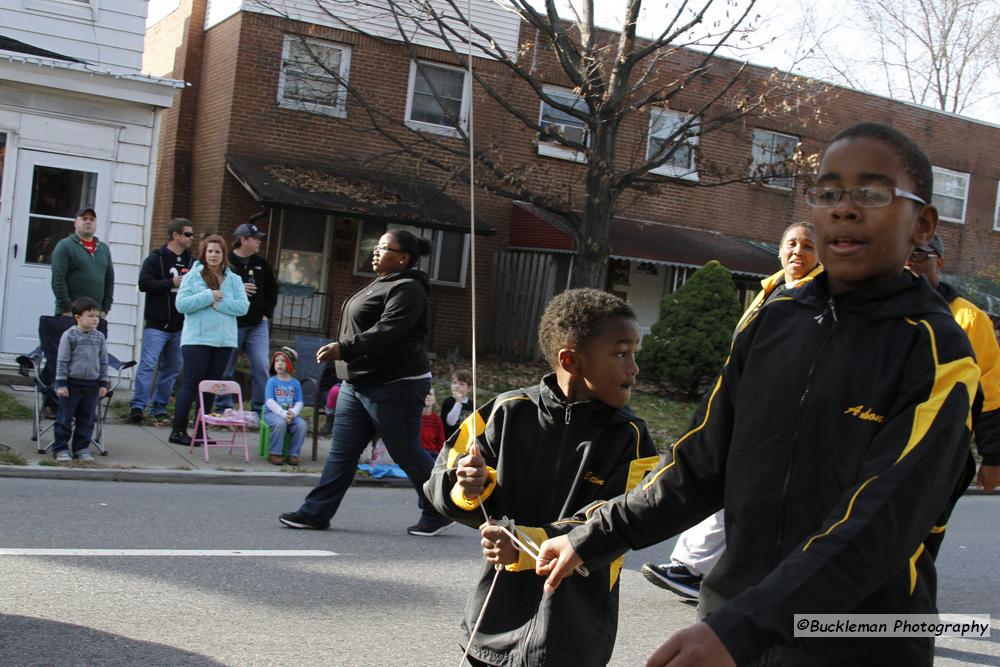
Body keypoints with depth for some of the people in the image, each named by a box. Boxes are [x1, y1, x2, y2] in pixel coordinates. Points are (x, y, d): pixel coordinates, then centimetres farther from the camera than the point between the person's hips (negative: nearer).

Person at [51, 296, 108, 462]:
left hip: (92, 385, 4)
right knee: (65, 418, 1)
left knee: (86, 420, 9)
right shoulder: (69, 335, -8)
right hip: (71, 383, -4)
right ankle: (60, 449, 9)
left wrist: (103, 383, 8)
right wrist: (61, 383, -11)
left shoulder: (99, 337, 5)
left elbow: (103, 362, 11)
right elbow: (62, 361, -7)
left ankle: (81, 449, 18)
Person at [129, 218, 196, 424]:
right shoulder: (156, 258, -2)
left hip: (180, 326, 6)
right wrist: (172, 282, -15)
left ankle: (160, 409, 17)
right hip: (157, 324, -6)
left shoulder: (191, 261, 13)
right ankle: (137, 406, -12)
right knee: (148, 364, -12)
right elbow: (144, 283, -13)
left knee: (172, 369, 9)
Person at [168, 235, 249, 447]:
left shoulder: (234, 280, 9)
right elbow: (181, 304, -9)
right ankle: (178, 430, 1)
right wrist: (208, 296, -13)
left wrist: (220, 304, -13)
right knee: (192, 384, -5)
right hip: (197, 339, -4)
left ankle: (200, 430, 16)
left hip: (224, 340, 4)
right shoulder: (192, 276, 0)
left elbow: (243, 306, -2)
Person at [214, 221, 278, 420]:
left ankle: (260, 410, 3)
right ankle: (224, 409, 17)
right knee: (225, 369, 5)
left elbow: (272, 289, 19)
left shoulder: (261, 264, 9)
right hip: (231, 325, -4)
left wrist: (267, 313, 11)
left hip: (257, 325, 4)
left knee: (261, 367, -5)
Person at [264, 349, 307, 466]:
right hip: (272, 413, -3)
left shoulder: (295, 383, 8)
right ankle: (274, 454, -20)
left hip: (290, 414, 3)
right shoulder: (272, 381, 0)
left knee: (302, 424, -25)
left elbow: (299, 403, 3)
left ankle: (293, 454, -13)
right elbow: (269, 401, -10)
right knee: (280, 423, -35)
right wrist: (283, 414, -22)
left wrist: (292, 413, -19)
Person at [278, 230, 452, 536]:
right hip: (357, 383, 10)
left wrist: (343, 349, -33)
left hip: (395, 386, -10)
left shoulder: (406, 290, -15)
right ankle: (316, 512, 10)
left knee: (406, 453, -1)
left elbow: (385, 333, -27)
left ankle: (437, 514, 13)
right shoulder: (380, 284, 17)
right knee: (341, 451, 8)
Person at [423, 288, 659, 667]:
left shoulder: (629, 437, -7)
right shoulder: (510, 413, -4)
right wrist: (466, 489, -18)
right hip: (498, 616, 2)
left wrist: (527, 545, -26)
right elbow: (443, 478, 4)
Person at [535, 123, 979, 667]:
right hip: (730, 622, 4)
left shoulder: (938, 355, -12)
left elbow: (882, 521, -23)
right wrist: (590, 541, 7)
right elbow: (702, 464, 8)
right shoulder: (772, 322, 3)